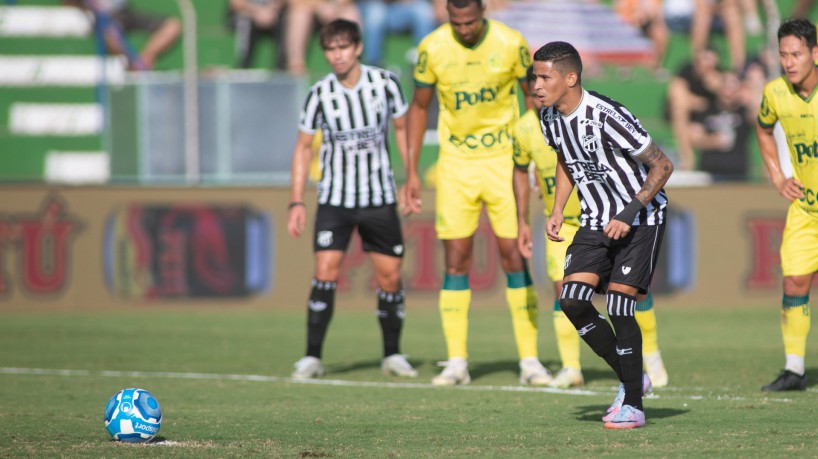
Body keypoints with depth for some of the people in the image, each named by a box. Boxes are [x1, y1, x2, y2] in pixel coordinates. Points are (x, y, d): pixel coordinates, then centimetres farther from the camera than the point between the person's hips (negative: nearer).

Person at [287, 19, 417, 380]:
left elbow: (402, 128, 9)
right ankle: (312, 357, -8)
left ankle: (392, 355, 17)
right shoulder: (320, 94, -8)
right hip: (335, 198, -1)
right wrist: (297, 202, -2)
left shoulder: (385, 83, -6)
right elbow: (303, 147, 2)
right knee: (326, 270, -13)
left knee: (390, 275, 2)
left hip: (380, 197, 1)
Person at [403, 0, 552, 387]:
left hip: (502, 160, -1)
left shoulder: (510, 44, -10)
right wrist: (411, 173, 3)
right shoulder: (432, 48, -7)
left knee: (514, 254, -4)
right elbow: (419, 108, 5)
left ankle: (529, 359, 0)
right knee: (456, 259, -2)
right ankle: (456, 362, 3)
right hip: (455, 163, 1)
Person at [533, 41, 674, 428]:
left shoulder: (607, 117, -25)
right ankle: (631, 379, 8)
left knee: (618, 304, -16)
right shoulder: (550, 118, -2)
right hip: (597, 222, 7)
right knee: (572, 301, -9)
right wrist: (557, 210, 8)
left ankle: (633, 404, -4)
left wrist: (630, 213, -24)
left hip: (641, 219, -7)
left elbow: (662, 165, -18)